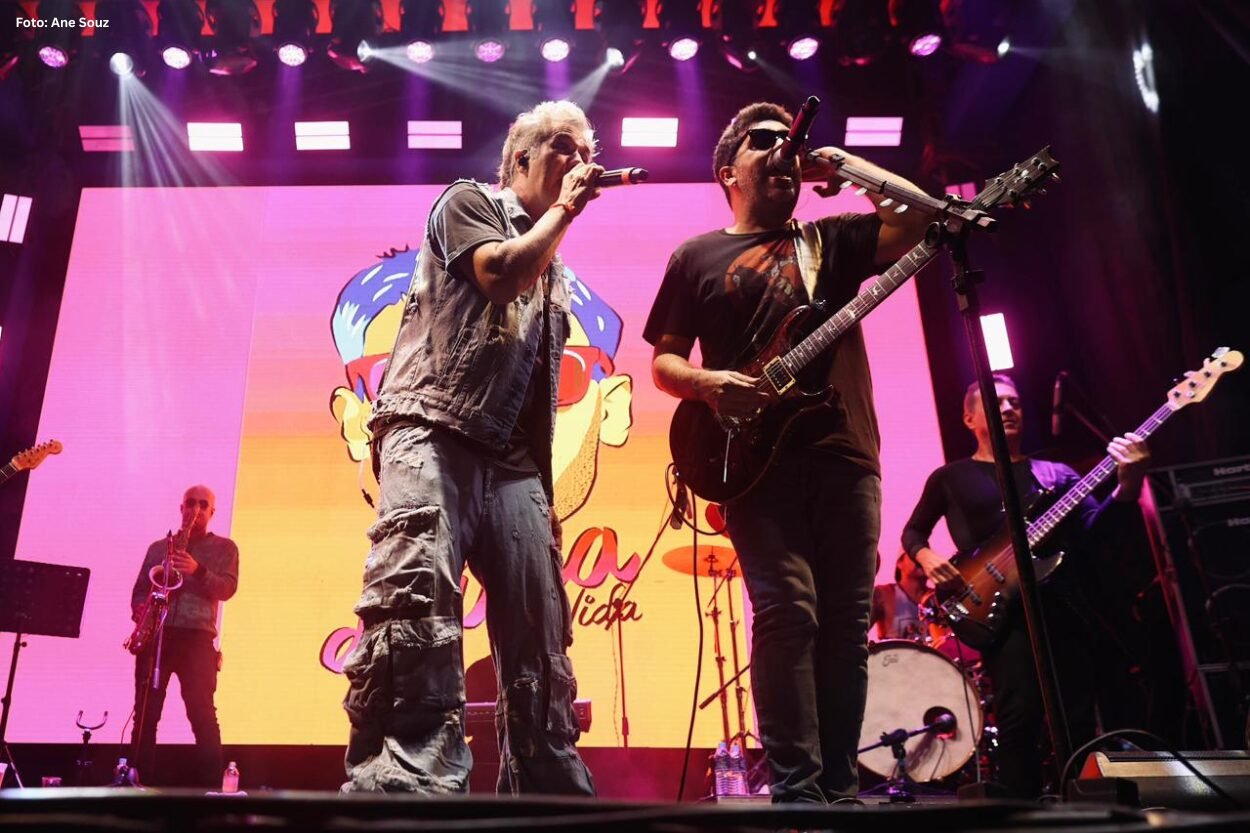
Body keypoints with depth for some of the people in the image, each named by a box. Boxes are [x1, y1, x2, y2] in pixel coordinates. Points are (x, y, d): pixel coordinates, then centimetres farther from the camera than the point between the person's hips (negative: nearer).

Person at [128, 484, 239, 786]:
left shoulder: (224, 547, 12)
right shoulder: (158, 547, 20)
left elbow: (227, 588, -3)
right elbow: (140, 590, 18)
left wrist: (198, 571, -19)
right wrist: (139, 610, -4)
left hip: (197, 637, -3)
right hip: (155, 635, 3)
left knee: (202, 713, -12)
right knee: (145, 713, 0)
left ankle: (210, 789, -11)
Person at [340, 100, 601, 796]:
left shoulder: (554, 270, 29)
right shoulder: (468, 202, 12)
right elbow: (501, 272, -11)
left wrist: (545, 487, 17)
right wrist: (565, 209, 3)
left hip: (511, 457, 7)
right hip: (433, 431, -7)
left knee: (540, 630, 1)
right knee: (417, 597, -23)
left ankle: (551, 786, 8)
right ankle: (408, 781, -25)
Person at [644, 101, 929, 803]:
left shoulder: (833, 239, 20)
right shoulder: (697, 256, 15)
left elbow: (923, 218, 7)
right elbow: (664, 362, 12)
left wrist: (843, 166, 9)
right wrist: (707, 384, -9)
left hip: (844, 454, 3)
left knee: (846, 623, 2)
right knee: (788, 610, -15)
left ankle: (839, 786, 11)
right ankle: (797, 790, -8)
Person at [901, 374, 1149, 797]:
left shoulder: (1055, 473, 20)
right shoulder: (951, 477, 13)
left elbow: (1093, 526, 5)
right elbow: (913, 531, 17)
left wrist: (1127, 485, -13)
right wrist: (928, 558, -6)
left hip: (1064, 602, 4)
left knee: (1080, 723, 3)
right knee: (1020, 717, -16)